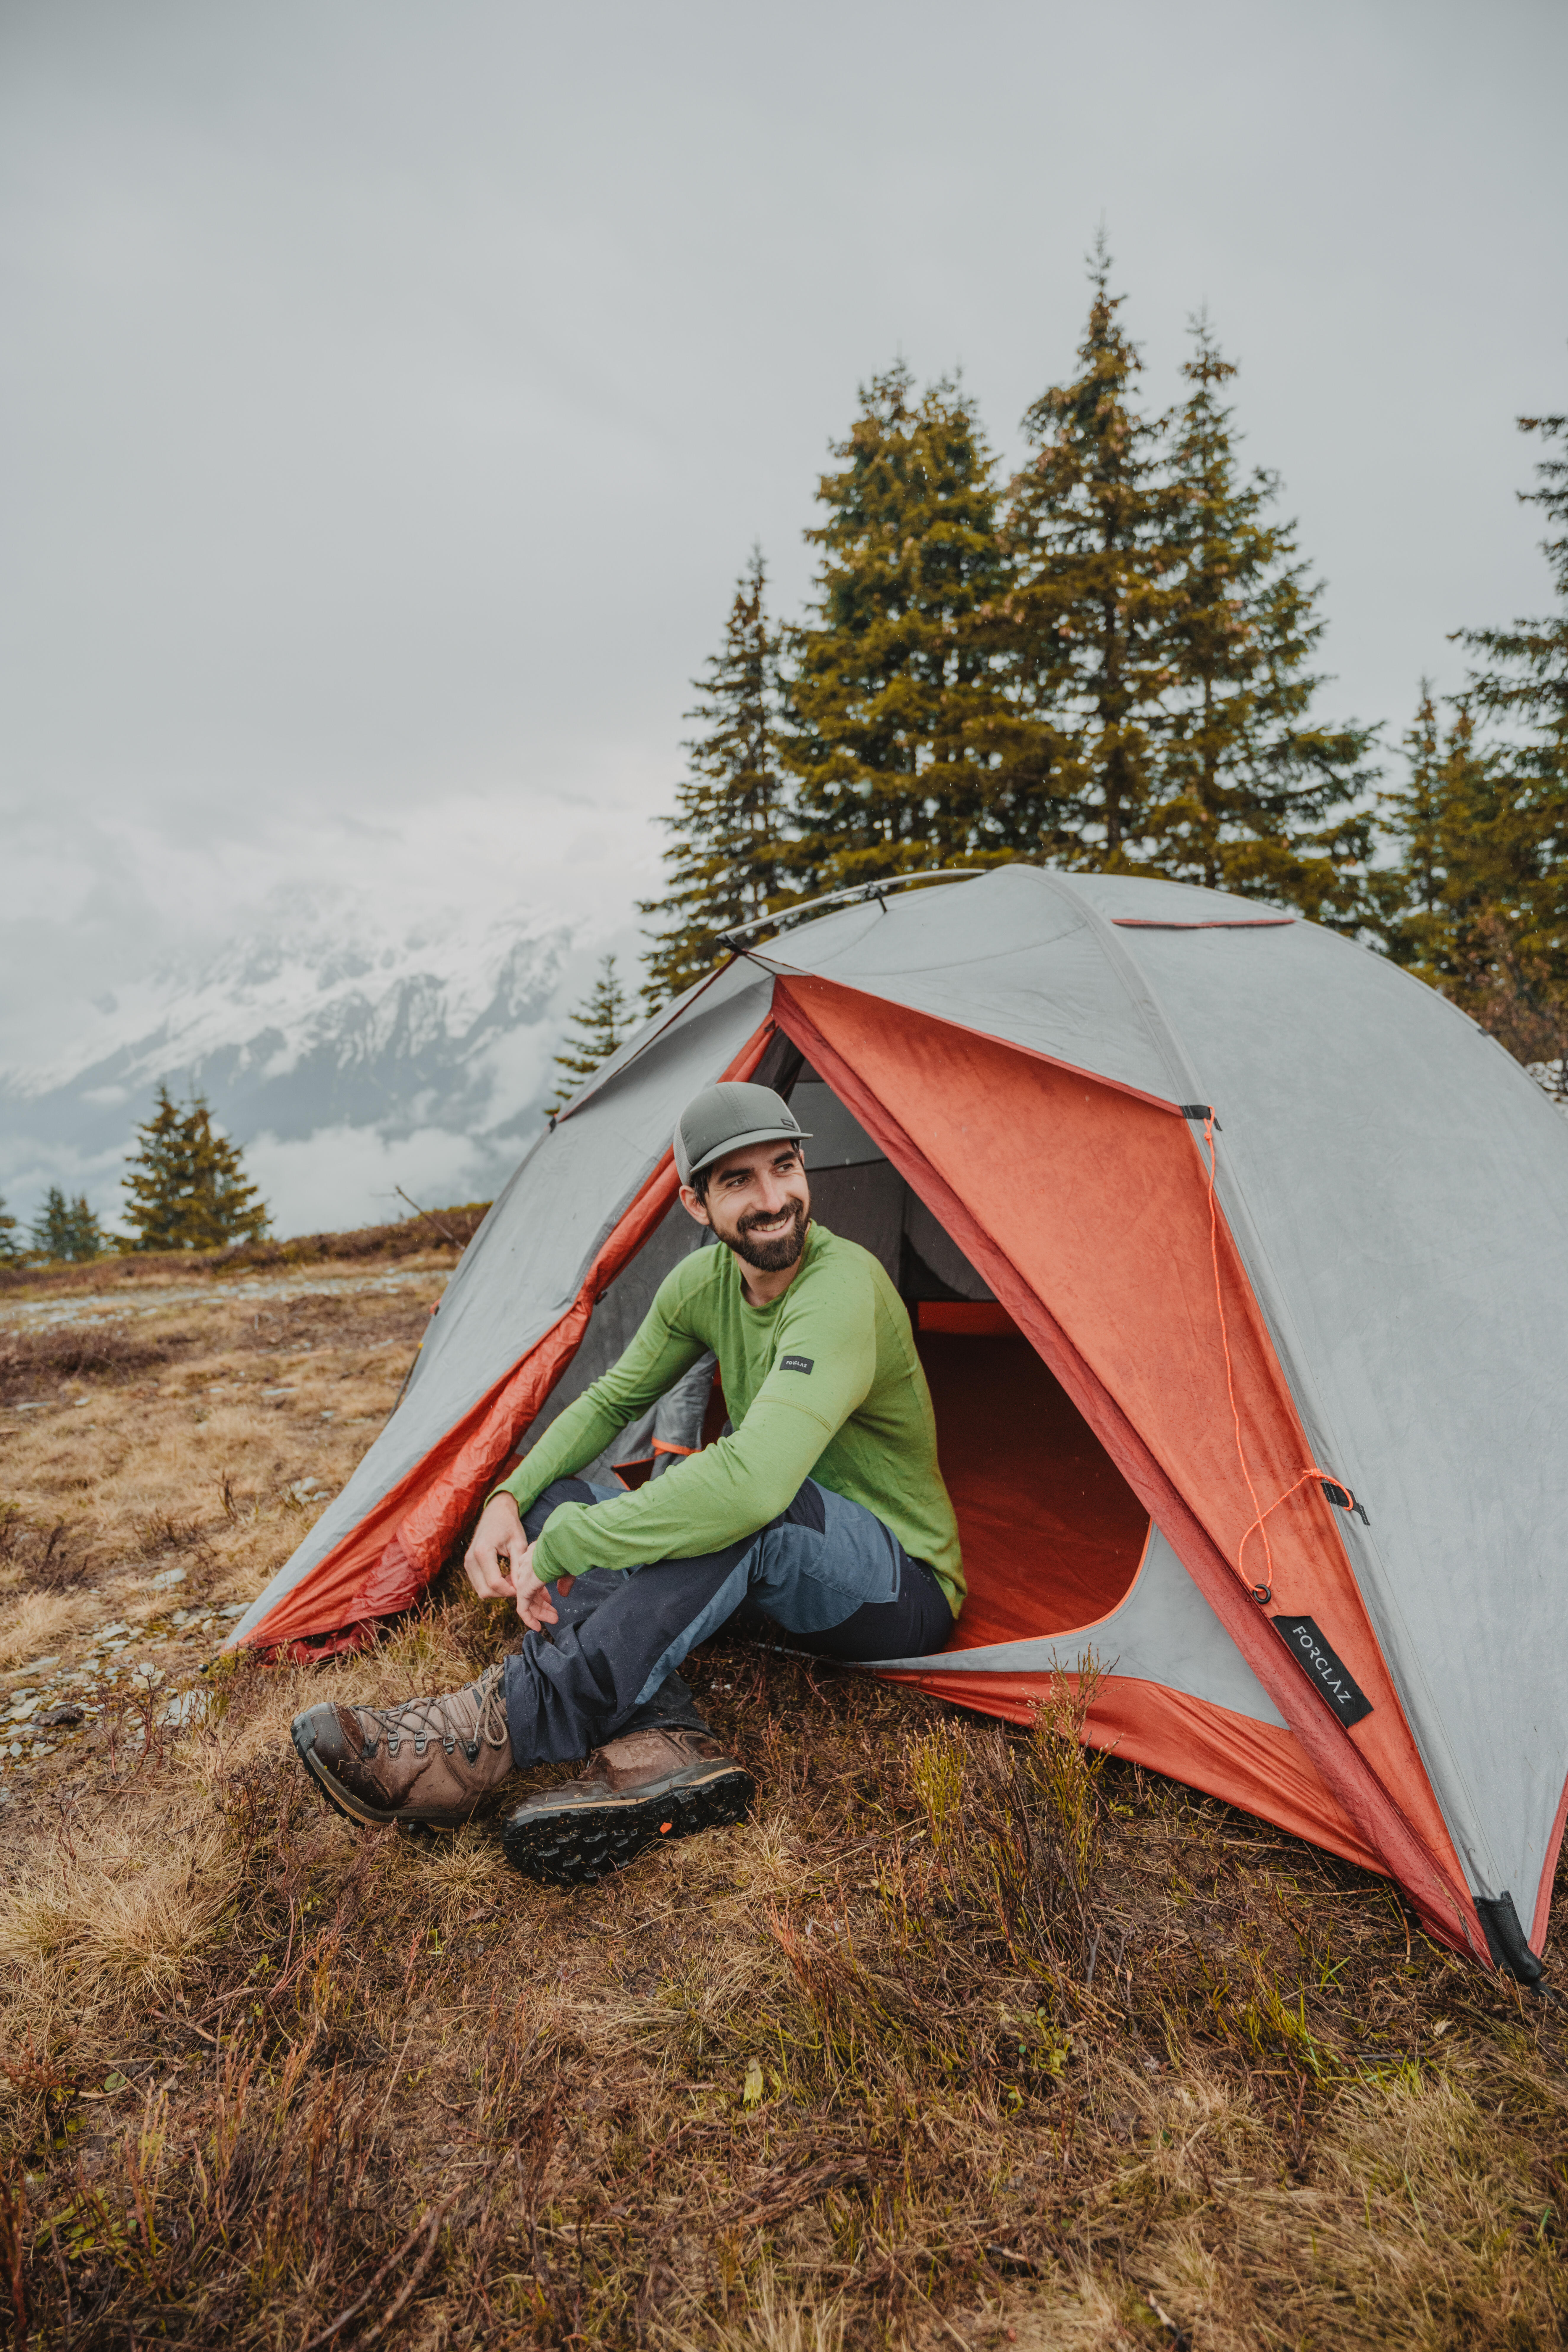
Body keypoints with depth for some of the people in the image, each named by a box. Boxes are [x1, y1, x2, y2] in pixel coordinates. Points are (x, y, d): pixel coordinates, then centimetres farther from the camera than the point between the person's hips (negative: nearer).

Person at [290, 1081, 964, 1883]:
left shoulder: (842, 1288, -30)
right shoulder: (704, 1282, -4)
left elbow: (754, 1480, -45)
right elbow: (609, 1403, 8)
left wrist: (561, 1551, -36)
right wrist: (511, 1499, -10)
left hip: (904, 1590, -7)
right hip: (777, 1574, 7)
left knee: (752, 1500, -40)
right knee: (559, 1499, -8)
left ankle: (491, 1735, -36)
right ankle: (662, 1744, -26)